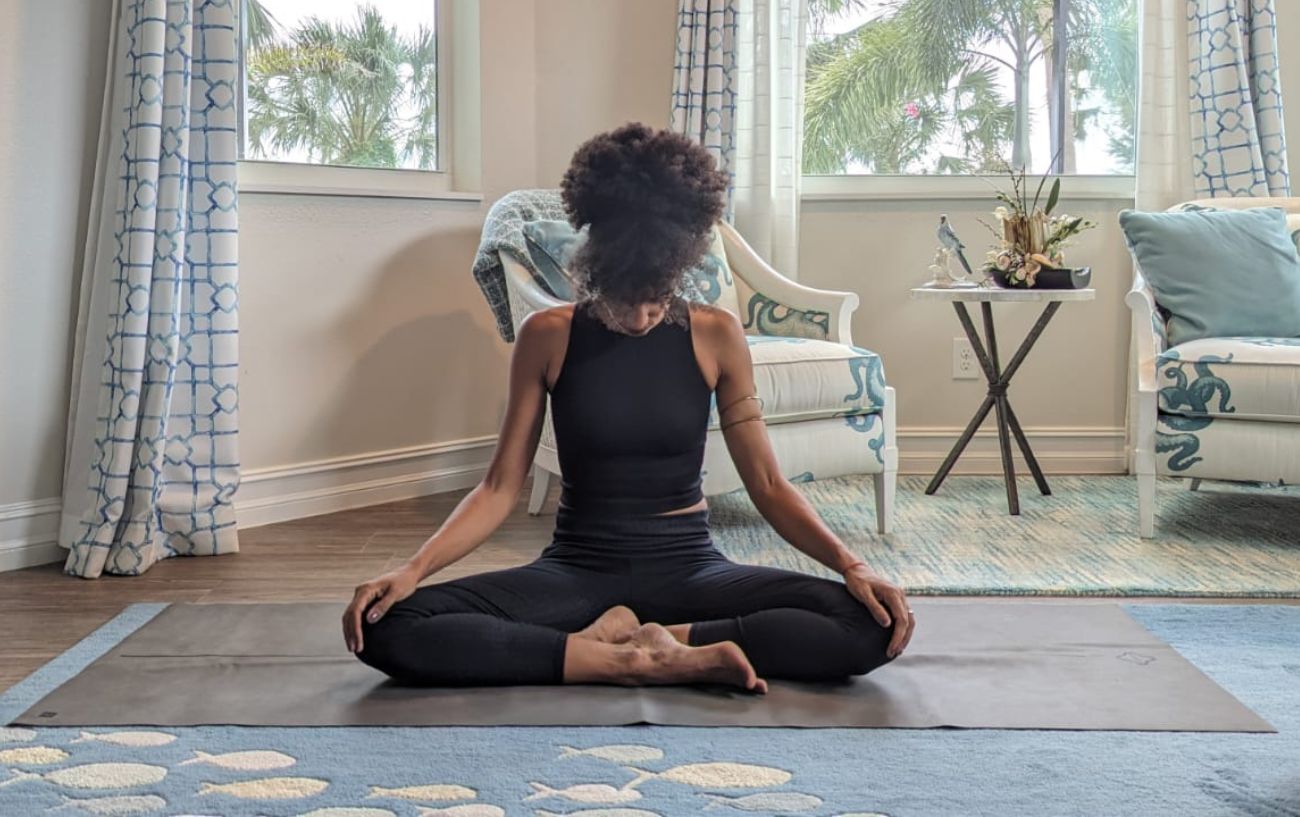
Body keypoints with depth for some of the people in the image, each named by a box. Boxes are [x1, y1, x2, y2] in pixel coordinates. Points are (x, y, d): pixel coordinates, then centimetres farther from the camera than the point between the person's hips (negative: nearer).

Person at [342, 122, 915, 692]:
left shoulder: (716, 336, -3)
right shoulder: (547, 337, -4)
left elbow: (767, 484, 0)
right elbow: (501, 486, -1)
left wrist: (851, 565, -15)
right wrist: (412, 570, -15)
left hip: (687, 566, 0)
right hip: (578, 567, 0)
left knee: (869, 627, -26)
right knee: (390, 629, -27)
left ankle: (636, 642, -20)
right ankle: (646, 661, -28)